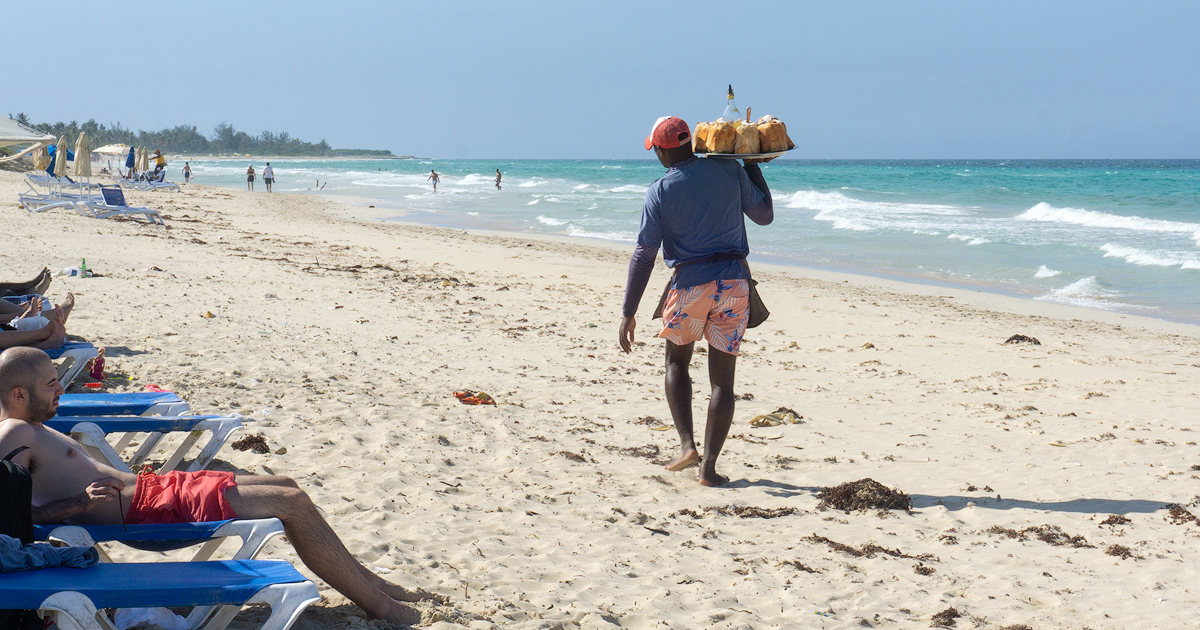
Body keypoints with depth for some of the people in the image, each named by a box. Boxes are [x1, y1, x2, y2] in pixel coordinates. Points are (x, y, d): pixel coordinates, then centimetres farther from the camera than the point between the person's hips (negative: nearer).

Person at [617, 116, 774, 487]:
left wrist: (628, 313, -1)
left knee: (676, 362, 21)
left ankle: (687, 445, 5)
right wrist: (752, 167, 23)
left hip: (691, 283, -2)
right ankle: (709, 467, 3)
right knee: (722, 378, 6)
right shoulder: (730, 172, 1)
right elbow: (764, 216, 13)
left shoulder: (660, 192, -4)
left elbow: (644, 255, -5)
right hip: (734, 281, 2)